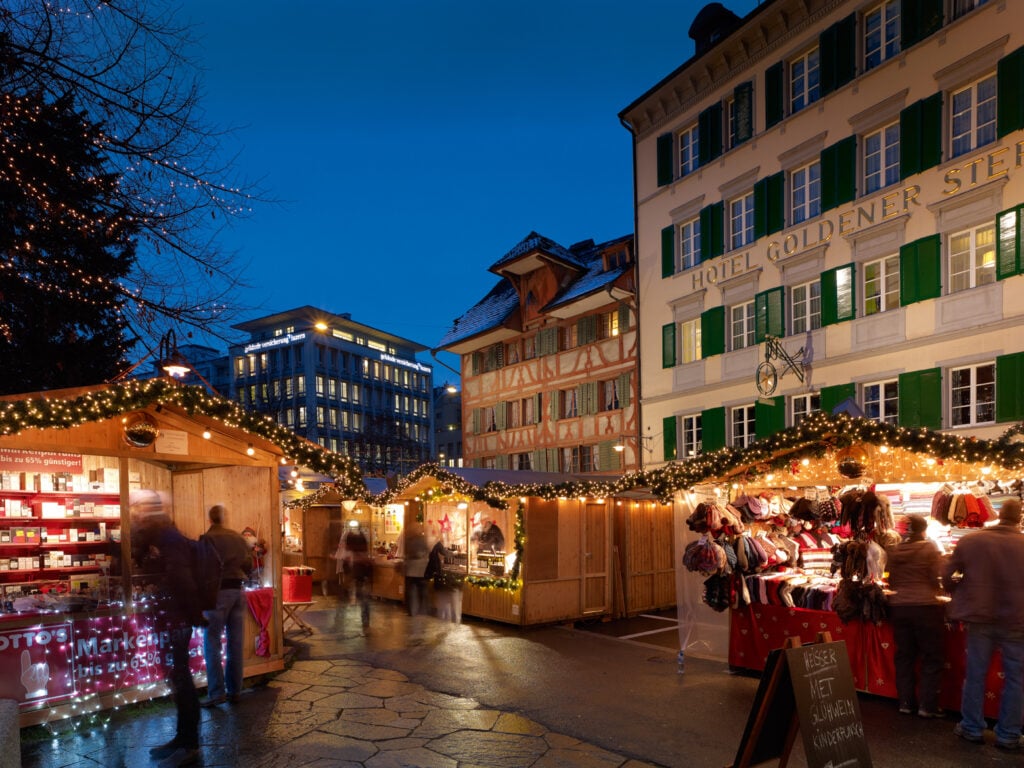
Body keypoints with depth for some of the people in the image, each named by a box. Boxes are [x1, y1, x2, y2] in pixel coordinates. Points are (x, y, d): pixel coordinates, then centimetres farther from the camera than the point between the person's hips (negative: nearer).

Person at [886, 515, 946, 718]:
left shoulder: (895, 551, 3)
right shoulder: (930, 549, -8)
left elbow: (891, 581, 8)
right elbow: (937, 579, -9)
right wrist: (938, 593, 11)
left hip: (898, 606, 4)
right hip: (925, 605, -4)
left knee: (904, 656, 12)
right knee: (932, 657, 7)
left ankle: (906, 702, 17)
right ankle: (927, 705, 8)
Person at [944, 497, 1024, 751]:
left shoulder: (969, 541, -6)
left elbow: (947, 578, 0)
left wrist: (964, 592, 20)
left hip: (979, 617, 1)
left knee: (975, 674, 12)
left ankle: (972, 728, 21)